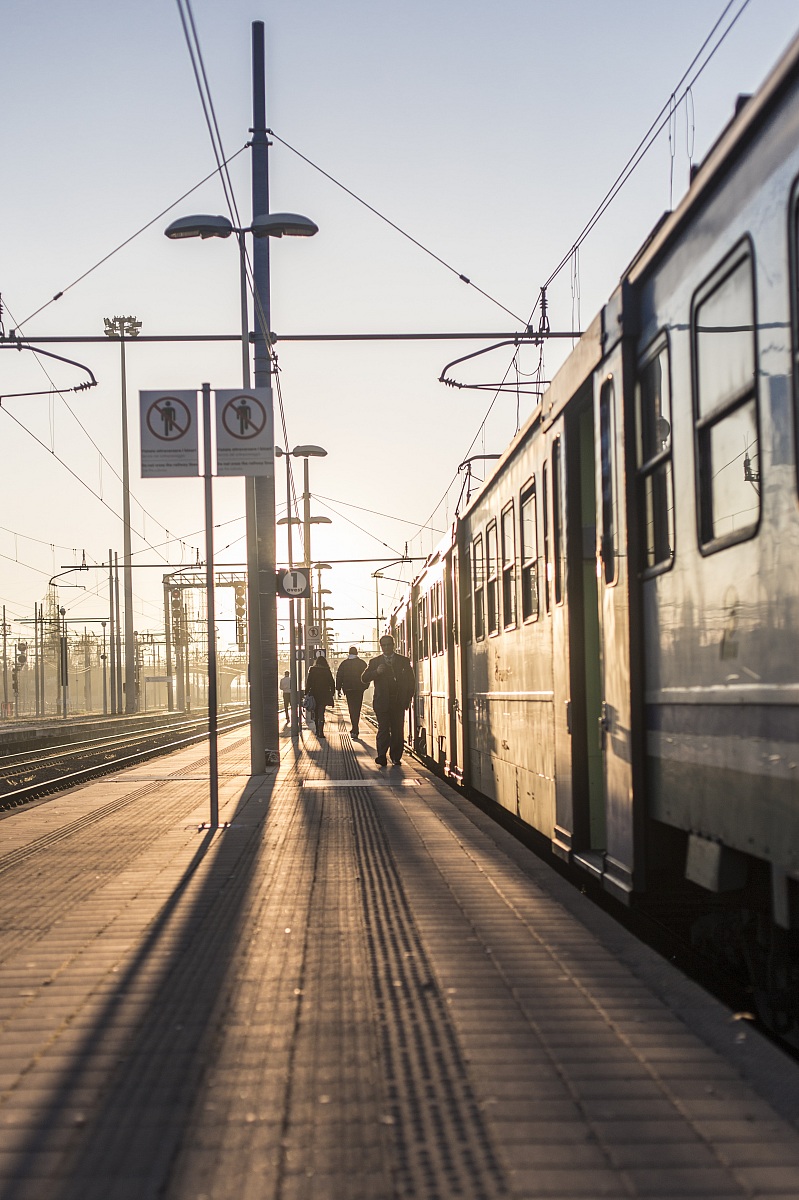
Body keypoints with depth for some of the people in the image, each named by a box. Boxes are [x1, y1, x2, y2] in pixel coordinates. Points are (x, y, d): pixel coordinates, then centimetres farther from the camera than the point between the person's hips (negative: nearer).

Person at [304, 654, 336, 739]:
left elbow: (308, 682, -2)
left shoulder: (312, 670, 0)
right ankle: (320, 732, -16)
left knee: (317, 713, 16)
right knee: (321, 713, -3)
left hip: (314, 694, 1)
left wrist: (307, 692, 2)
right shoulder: (327, 670, -1)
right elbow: (332, 682, 1)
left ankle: (318, 731, 22)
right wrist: (332, 692, 9)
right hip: (324, 695, -1)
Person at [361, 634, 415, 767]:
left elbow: (411, 681, 11)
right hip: (382, 703, -1)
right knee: (383, 730, -8)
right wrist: (376, 672, -15)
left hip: (398, 702, 1)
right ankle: (382, 757, -10)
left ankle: (396, 757, 7)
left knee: (398, 731, 1)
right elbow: (364, 679, 3)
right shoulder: (375, 662, 10)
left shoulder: (404, 661, 10)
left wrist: (407, 698, 2)